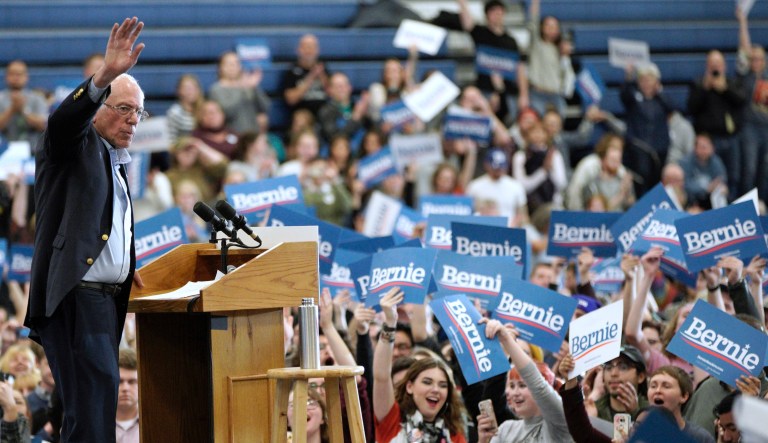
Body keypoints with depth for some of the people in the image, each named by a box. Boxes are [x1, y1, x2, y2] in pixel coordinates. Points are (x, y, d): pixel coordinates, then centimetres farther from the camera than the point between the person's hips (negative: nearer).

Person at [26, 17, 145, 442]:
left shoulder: (116, 160, 24)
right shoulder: (74, 145, 0)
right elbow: (63, 119, -24)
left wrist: (124, 268, 16)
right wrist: (105, 75, -39)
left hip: (106, 296, 9)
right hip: (73, 295, -9)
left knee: (96, 395, 5)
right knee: (96, 386, -20)